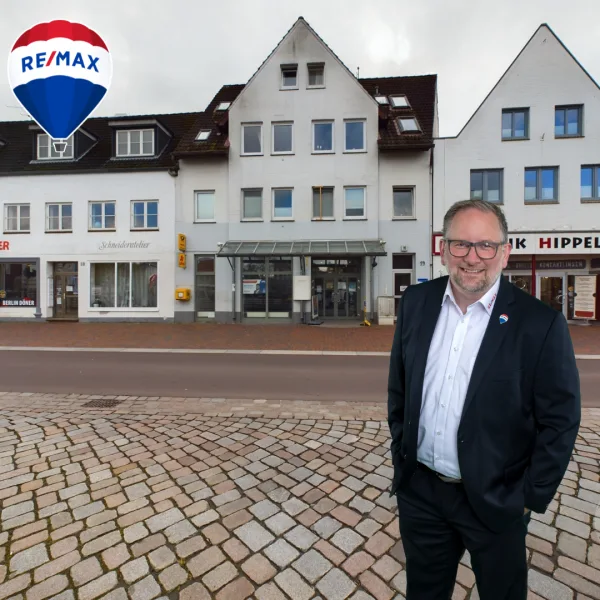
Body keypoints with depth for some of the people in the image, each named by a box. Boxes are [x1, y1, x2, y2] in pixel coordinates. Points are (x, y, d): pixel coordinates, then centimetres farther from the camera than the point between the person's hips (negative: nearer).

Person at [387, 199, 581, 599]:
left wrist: (529, 499, -6)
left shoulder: (541, 324, -16)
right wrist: (401, 457, 6)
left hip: (496, 502, -2)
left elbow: (560, 420, -9)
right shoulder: (415, 303, -6)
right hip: (419, 492, 3)